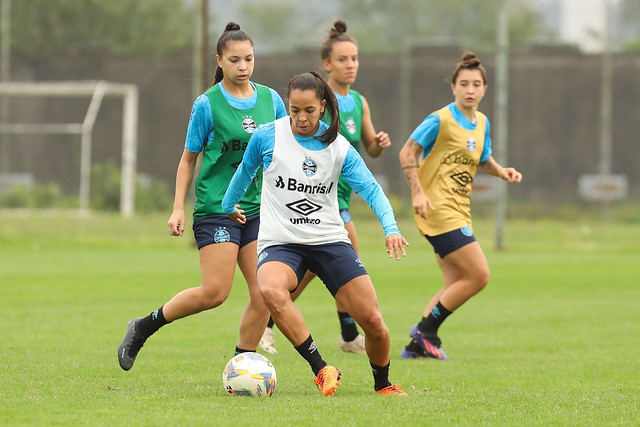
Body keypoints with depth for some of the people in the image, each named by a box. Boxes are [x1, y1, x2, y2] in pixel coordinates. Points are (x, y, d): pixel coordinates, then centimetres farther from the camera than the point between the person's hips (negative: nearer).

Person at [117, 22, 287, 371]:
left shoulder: (269, 99, 7)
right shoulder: (207, 104, -5)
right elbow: (189, 159, 2)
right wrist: (178, 209, -4)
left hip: (258, 208, 5)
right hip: (216, 208, -5)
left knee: (264, 293, -7)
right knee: (215, 292, -14)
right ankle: (142, 329, 5)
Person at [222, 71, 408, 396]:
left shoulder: (338, 147, 0)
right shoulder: (267, 137, -3)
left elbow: (370, 189, -6)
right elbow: (245, 172, 16)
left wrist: (390, 228, -23)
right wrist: (228, 207, 29)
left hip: (329, 240, 2)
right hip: (280, 243, -2)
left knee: (372, 320, -9)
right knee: (271, 289, -38)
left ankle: (382, 384, 20)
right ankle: (321, 370, -35)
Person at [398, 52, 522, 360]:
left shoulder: (482, 123, 11)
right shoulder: (440, 121, -12)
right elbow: (407, 153, -10)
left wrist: (501, 171, 5)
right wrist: (418, 192, -20)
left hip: (458, 212, 9)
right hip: (437, 209, -9)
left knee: (456, 286, 9)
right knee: (479, 275, -13)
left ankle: (417, 345, 15)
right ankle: (426, 329, -2)